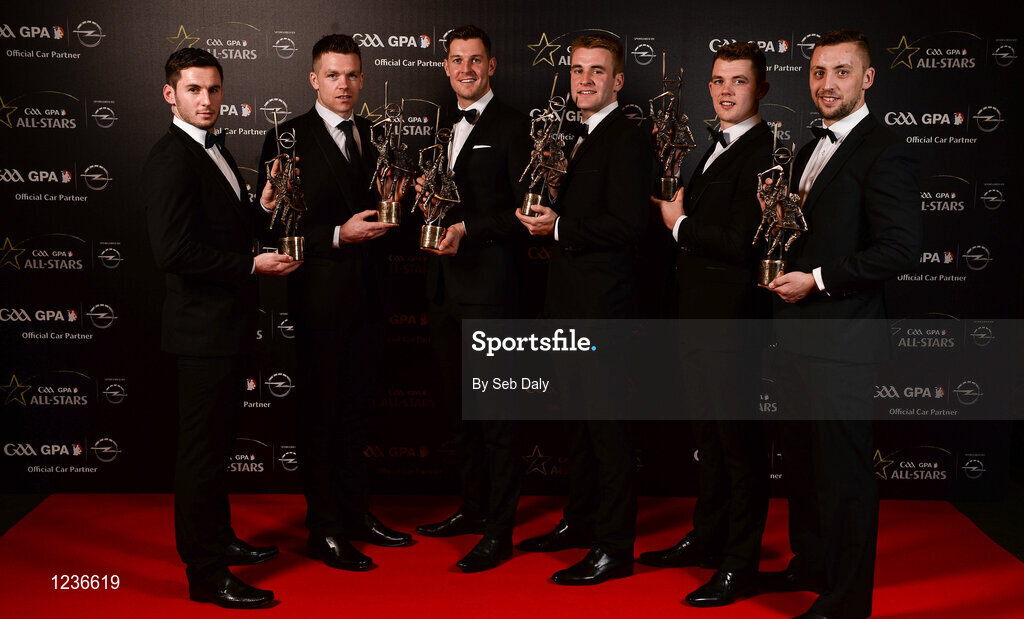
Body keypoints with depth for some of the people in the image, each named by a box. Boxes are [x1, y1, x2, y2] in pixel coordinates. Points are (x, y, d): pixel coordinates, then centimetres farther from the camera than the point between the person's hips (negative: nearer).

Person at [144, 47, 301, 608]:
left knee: (217, 441, 21)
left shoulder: (215, 151, 14)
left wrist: (260, 205, 1)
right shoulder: (170, 159, -17)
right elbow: (173, 252, -26)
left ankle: (219, 539, 37)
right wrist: (254, 263, -21)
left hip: (227, 323, 10)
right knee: (202, 448, -1)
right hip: (203, 327, -10)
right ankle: (205, 573, 10)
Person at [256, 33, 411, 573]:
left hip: (367, 293, 6)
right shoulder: (287, 138, -7)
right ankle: (324, 529, 15)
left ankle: (356, 513, 30)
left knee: (357, 410, 16)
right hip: (320, 296, -6)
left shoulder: (375, 137, 11)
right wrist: (338, 235, -21)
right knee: (320, 413, 3)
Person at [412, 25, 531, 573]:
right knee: (460, 405, 16)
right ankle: (472, 508, 29)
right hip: (446, 283, 8)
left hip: (489, 285, -8)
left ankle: (499, 531, 3)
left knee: (496, 410, -4)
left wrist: (468, 230, -19)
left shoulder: (511, 125, -5)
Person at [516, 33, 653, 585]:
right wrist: (546, 210, 6)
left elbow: (627, 224, -20)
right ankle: (580, 522, 32)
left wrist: (559, 227, -16)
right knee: (579, 418, 18)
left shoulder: (627, 140, -12)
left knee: (608, 422, -4)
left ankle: (614, 547, 4)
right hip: (571, 301, 10)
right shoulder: (581, 140, 19)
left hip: (602, 302, -10)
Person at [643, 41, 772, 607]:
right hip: (698, 317, 10)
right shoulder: (717, 148, 16)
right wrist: (680, 215, 3)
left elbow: (743, 242, -23)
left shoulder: (763, 153, -15)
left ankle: (739, 565, 10)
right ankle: (706, 538, 34)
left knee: (739, 439, 0)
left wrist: (681, 225, -11)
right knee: (709, 435, 19)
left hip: (732, 320, -10)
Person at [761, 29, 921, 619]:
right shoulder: (811, 150, 17)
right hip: (800, 333, 9)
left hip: (842, 338, -9)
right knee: (803, 458, 19)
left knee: (844, 469, -1)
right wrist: (785, 272, 7)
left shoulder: (884, 152, -11)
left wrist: (817, 279, -17)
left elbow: (902, 249, -20)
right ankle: (810, 565, 35)